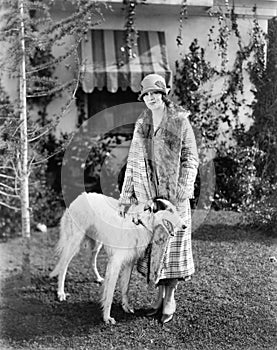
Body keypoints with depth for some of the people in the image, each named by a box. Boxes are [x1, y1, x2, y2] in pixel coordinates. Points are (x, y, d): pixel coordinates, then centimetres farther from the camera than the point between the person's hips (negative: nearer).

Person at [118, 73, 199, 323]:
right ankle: (160, 295, 20)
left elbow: (191, 159, -3)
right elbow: (132, 163, 12)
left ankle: (170, 298, 14)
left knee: (172, 243, 2)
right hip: (146, 194, 4)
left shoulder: (180, 122, -3)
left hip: (173, 194, -4)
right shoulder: (141, 125, 9)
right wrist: (125, 196, 10)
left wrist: (183, 190, -13)